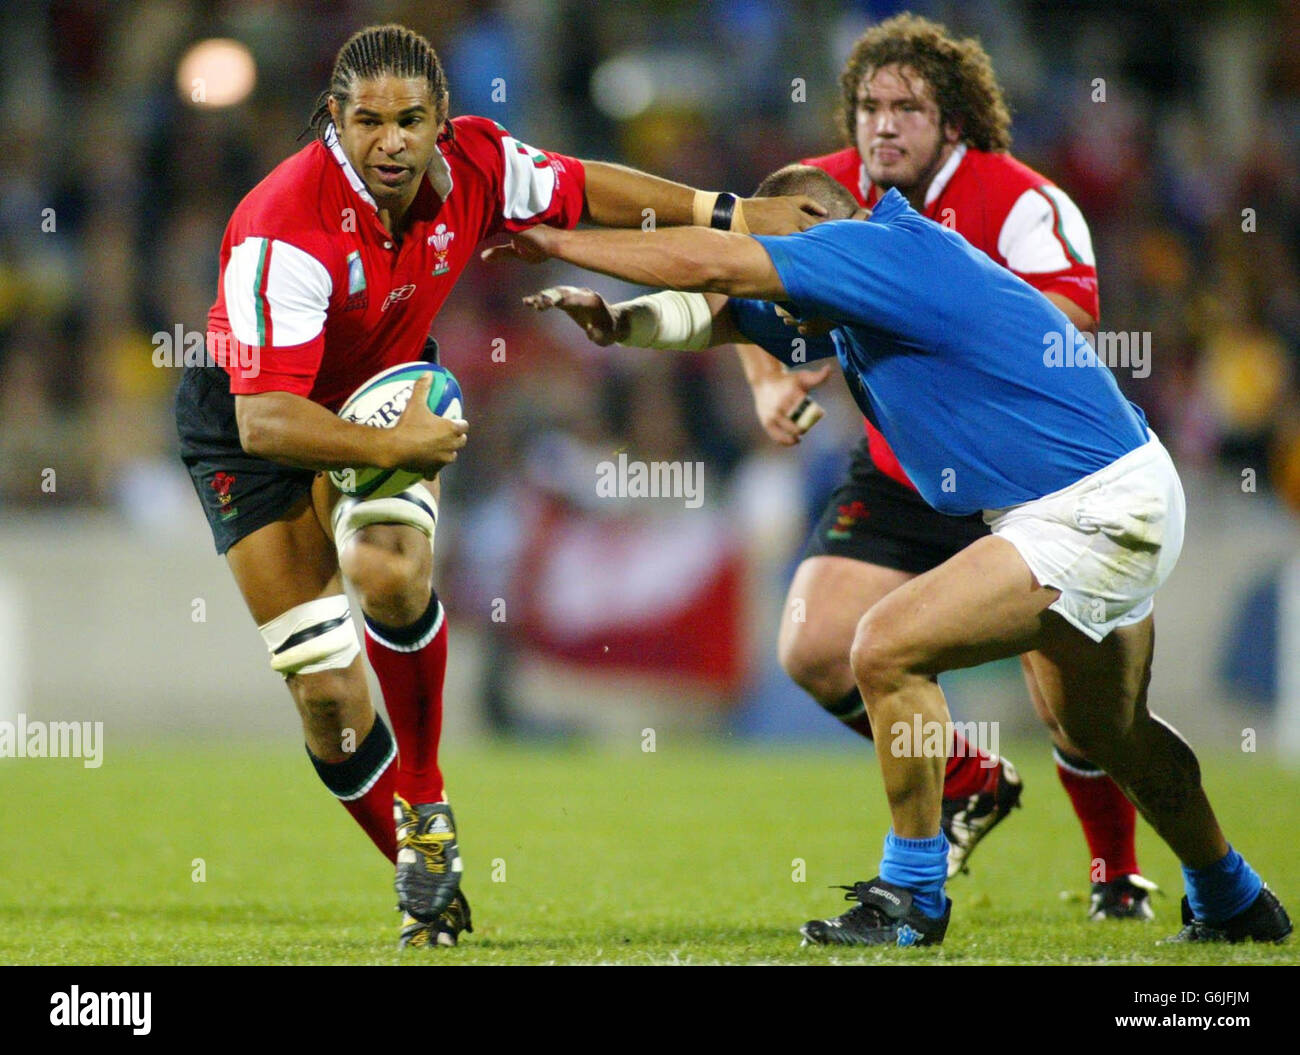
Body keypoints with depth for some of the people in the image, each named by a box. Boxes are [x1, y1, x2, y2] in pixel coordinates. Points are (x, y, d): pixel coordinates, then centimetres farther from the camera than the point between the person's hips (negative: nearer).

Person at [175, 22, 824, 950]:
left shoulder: (474, 164, -18)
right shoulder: (286, 232, -35)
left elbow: (583, 189, 4)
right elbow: (264, 422, -38)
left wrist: (724, 212, 3)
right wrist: (396, 447, -41)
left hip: (389, 392, 3)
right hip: (249, 422, -3)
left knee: (391, 576, -28)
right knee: (325, 686, -10)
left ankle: (425, 801, -6)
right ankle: (419, 868, 12)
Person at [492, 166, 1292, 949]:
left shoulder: (881, 249, -19)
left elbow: (709, 265, -23)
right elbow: (717, 313, 14)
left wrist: (557, 242, -15)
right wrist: (616, 322, -6)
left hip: (1097, 512, -11)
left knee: (888, 649, -15)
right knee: (1105, 727, 27)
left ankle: (912, 898, -2)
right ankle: (1234, 904, 45)